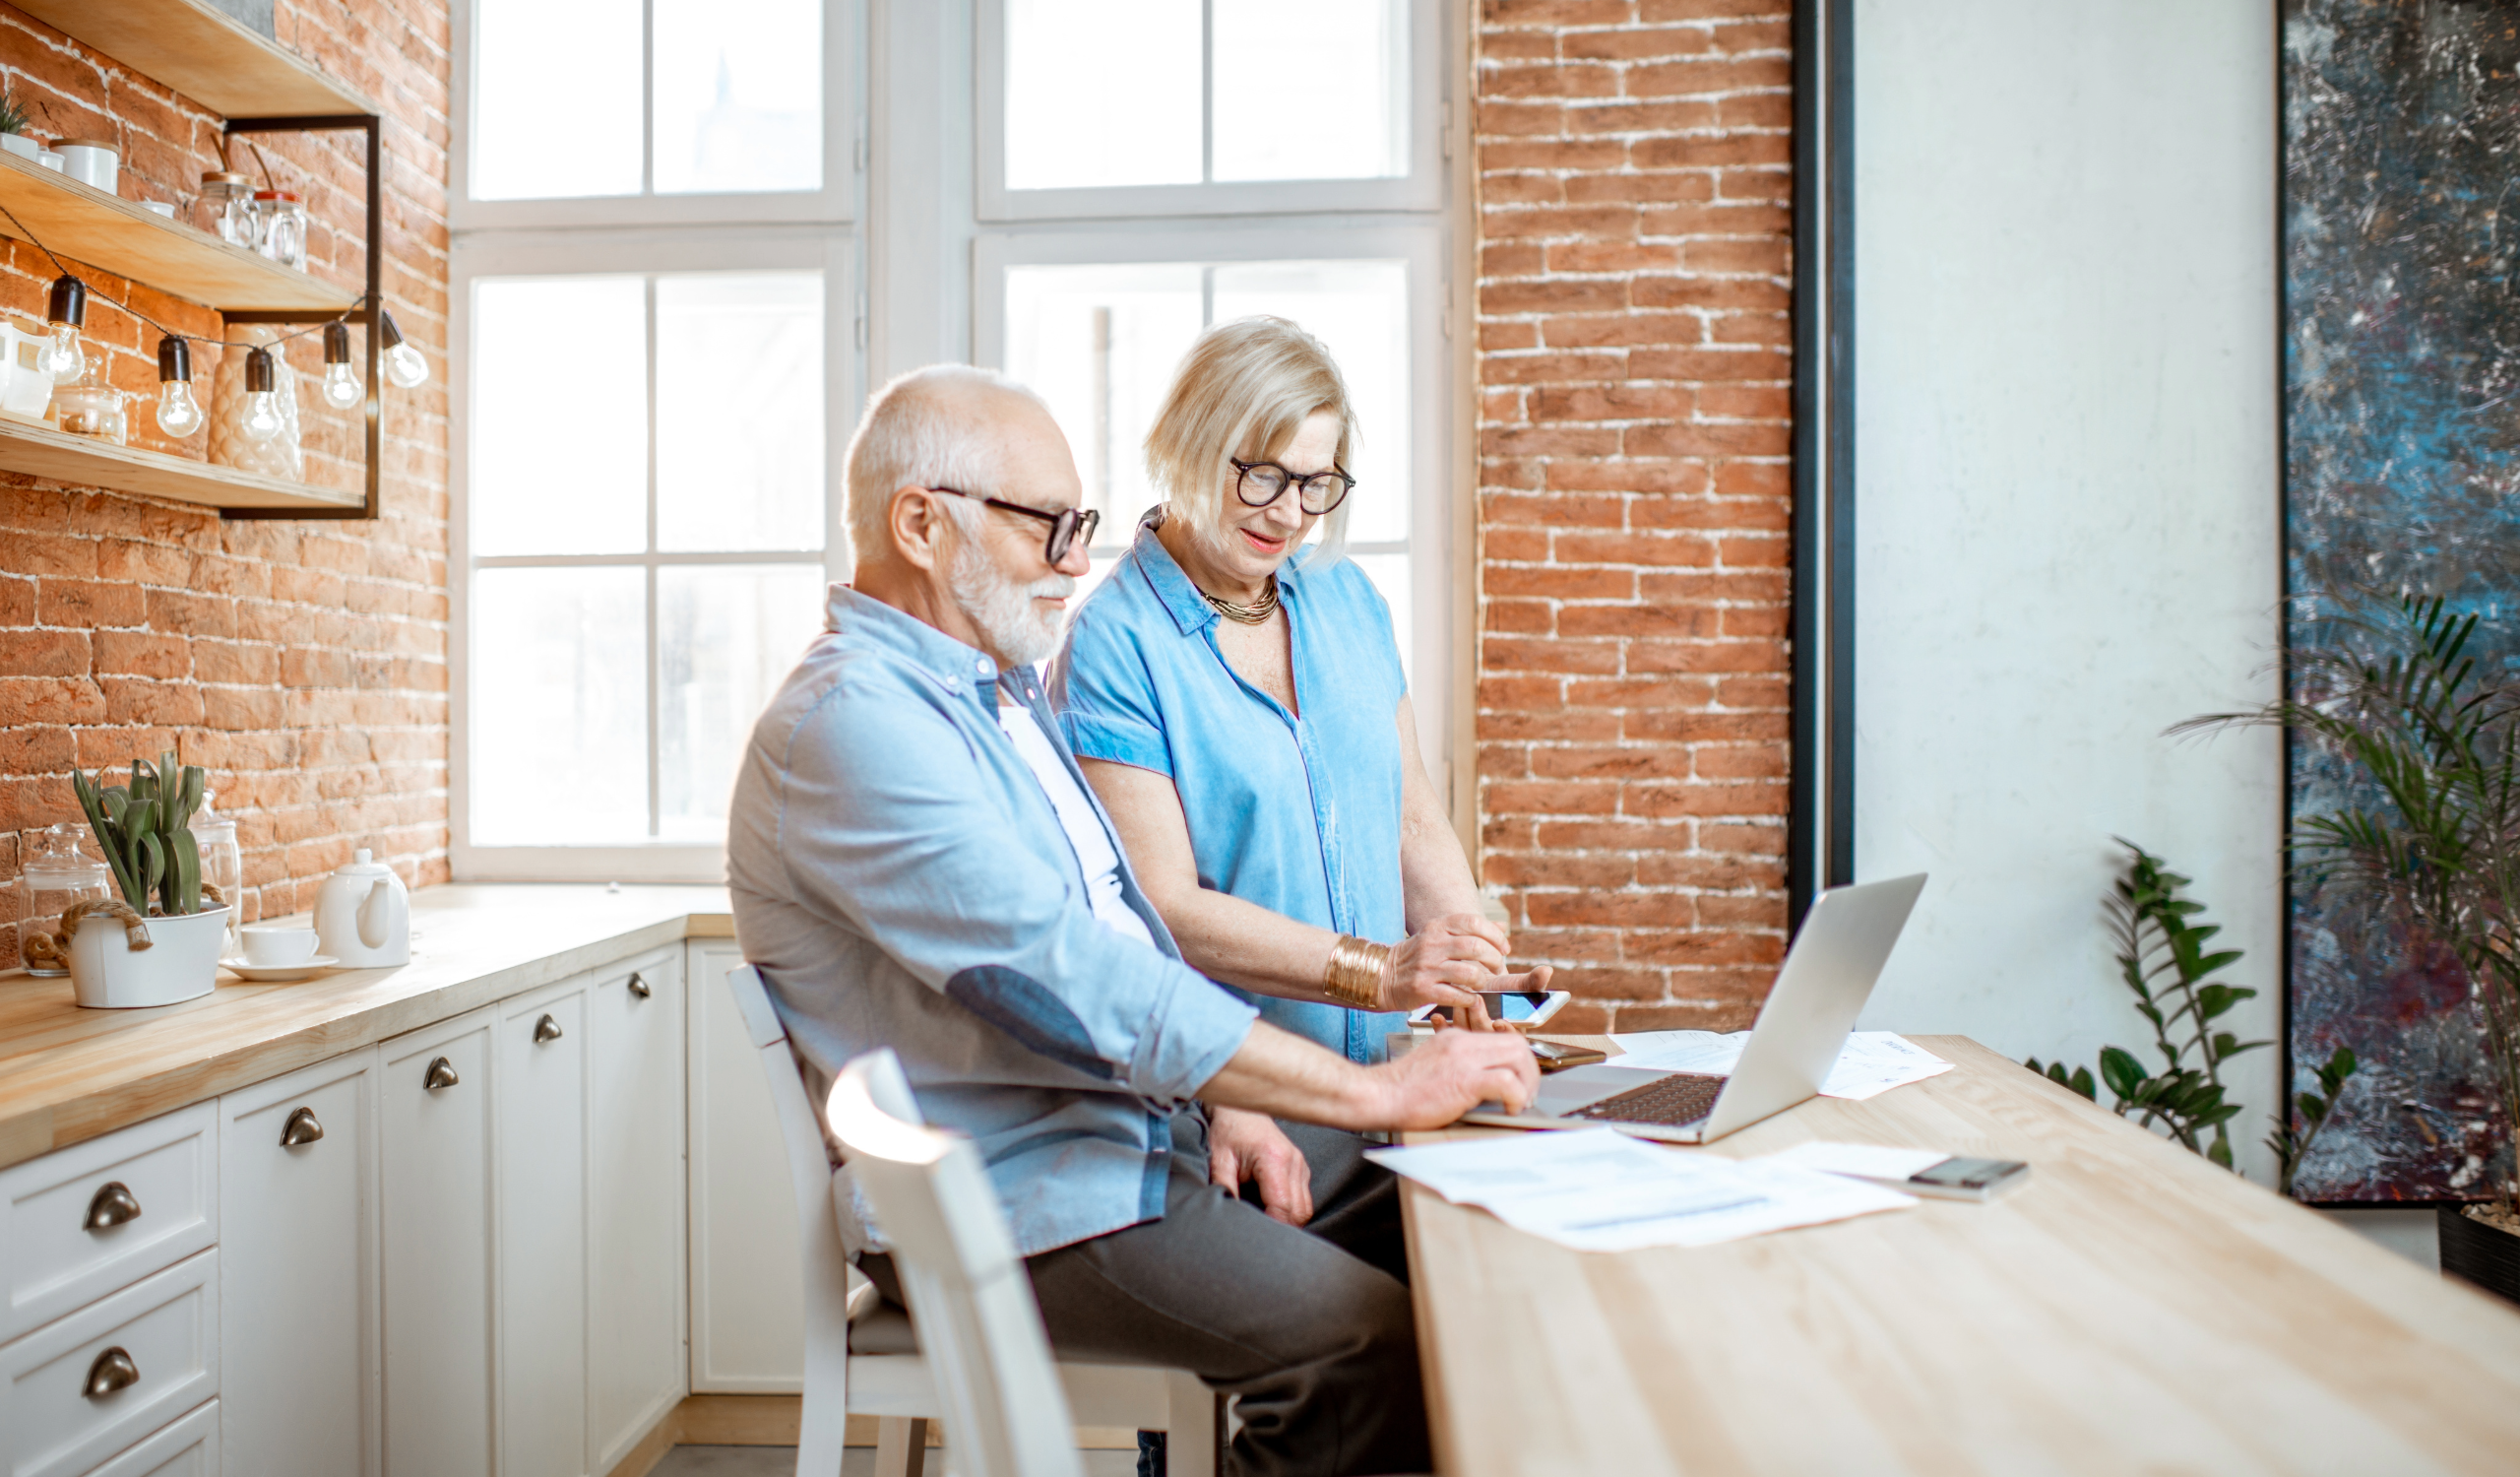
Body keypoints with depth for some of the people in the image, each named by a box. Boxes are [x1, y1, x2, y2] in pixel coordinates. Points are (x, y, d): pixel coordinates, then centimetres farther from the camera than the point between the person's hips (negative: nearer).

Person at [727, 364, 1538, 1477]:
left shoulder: (1002, 695, 15)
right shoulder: (847, 721, -18)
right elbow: (1072, 982, -26)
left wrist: (1226, 1103, 4)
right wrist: (1382, 1092, -22)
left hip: (1147, 1139, 9)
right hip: (1008, 1205, -9)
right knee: (1378, 1340, -21)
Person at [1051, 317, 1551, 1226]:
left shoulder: (1345, 599, 13)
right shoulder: (1113, 644, -8)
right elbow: (1164, 906, -13)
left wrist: (1475, 975, -2)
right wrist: (1377, 972, -21)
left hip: (1379, 1075, 6)